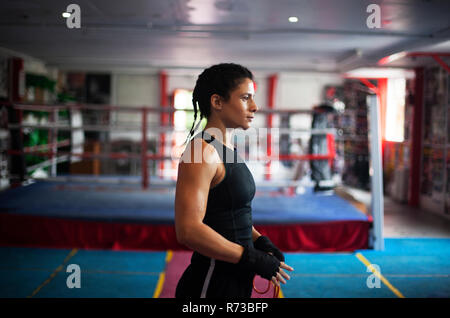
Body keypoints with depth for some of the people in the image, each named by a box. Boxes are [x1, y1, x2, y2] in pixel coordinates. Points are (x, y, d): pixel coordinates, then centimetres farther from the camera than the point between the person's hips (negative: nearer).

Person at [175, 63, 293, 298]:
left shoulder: (226, 150, 10)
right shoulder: (202, 151, -18)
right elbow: (188, 230, -26)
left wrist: (261, 243, 4)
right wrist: (254, 259, -20)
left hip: (235, 281, 9)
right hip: (211, 286, -9)